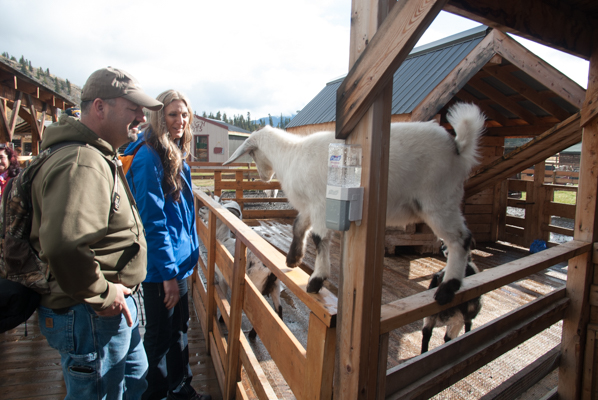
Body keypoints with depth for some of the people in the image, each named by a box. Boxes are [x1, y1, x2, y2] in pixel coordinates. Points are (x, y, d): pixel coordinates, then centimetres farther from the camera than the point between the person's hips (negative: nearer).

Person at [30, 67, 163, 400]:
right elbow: (64, 245, -42)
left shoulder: (99, 157, 10)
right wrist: (102, 295, -26)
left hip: (114, 302, 10)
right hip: (92, 317, -10)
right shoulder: (81, 164, -27)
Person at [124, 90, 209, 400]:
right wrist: (168, 272, -20)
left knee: (179, 328, 21)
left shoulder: (176, 157, 10)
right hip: (160, 267, -9)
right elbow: (152, 220, -21)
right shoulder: (148, 158, -18)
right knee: (160, 335, 8)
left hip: (178, 258, 9)